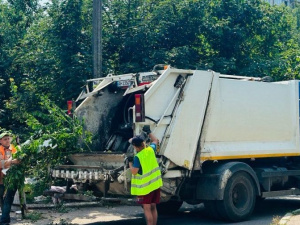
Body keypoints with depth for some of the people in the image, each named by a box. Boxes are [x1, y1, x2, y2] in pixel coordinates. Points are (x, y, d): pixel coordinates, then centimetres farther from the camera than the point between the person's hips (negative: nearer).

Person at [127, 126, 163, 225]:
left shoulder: (138, 157, -17)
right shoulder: (150, 150, 0)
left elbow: (134, 171, -19)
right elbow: (155, 141, 21)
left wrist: (130, 163, -3)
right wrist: (149, 132, 31)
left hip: (145, 187, -6)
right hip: (156, 184, 7)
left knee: (147, 209, -2)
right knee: (153, 207, 14)